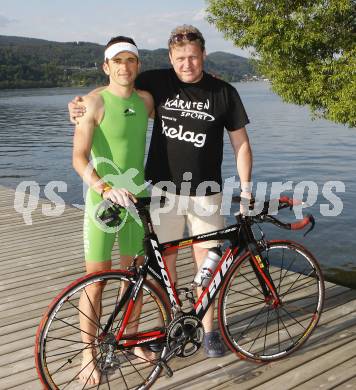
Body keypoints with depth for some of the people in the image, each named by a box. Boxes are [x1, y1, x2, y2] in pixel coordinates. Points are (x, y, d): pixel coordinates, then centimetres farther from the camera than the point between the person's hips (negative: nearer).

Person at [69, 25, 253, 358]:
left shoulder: (224, 93, -2)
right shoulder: (157, 83, -2)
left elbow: (240, 143, 3)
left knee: (206, 260, 5)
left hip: (205, 192, 0)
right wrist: (81, 105, -6)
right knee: (165, 259, 8)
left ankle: (208, 329, 24)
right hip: (164, 189, 1)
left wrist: (245, 189, -2)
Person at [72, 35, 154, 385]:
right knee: (96, 280, 3)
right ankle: (88, 354, 19)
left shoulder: (146, 100, 4)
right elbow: (79, 159, -18)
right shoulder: (95, 102, -12)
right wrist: (107, 188, -33)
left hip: (136, 198, 5)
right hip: (102, 199, -5)